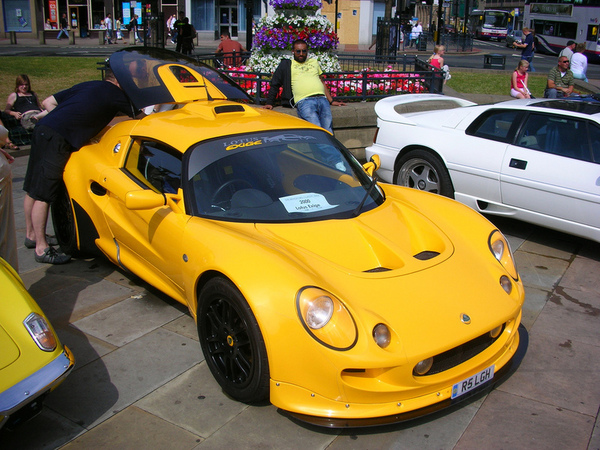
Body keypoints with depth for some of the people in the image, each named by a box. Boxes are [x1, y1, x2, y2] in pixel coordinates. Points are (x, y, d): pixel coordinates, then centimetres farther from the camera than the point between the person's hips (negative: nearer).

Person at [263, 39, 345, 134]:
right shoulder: (287, 65, 20)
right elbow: (275, 84, 20)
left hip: (322, 99, 4)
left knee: (328, 132, -14)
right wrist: (269, 103, 11)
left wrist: (331, 101, 24)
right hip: (304, 101, -4)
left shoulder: (314, 62, 31)